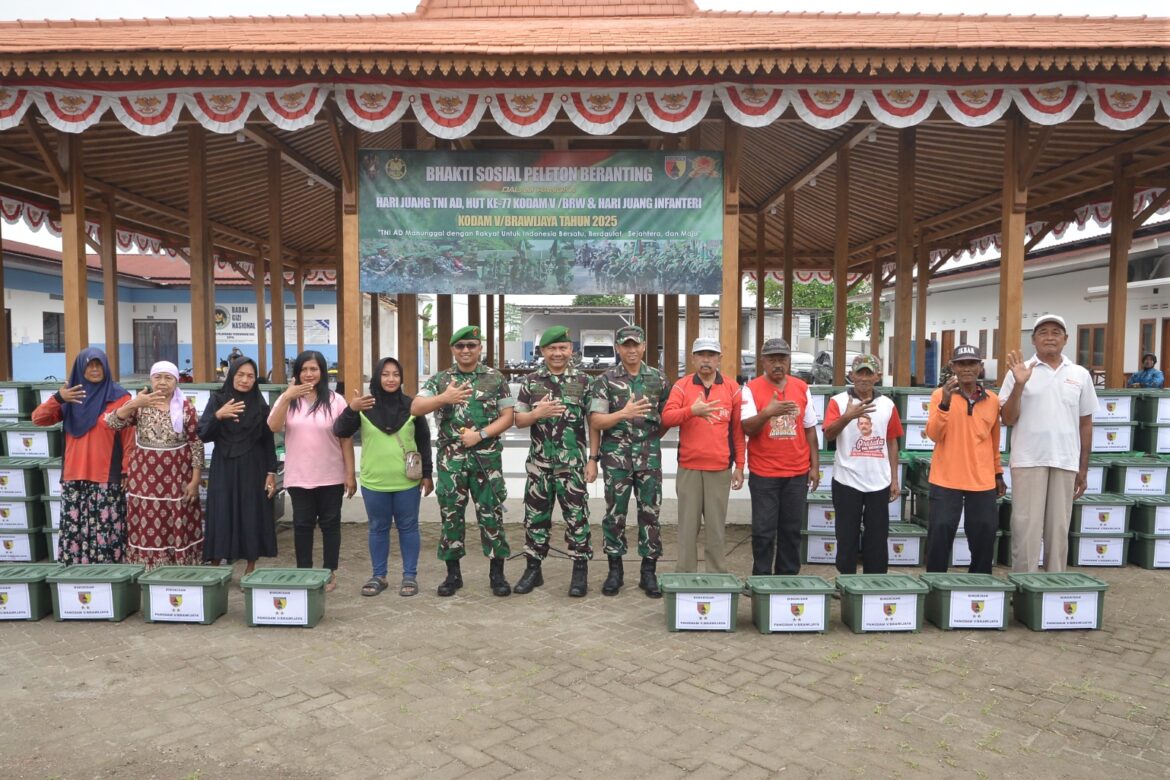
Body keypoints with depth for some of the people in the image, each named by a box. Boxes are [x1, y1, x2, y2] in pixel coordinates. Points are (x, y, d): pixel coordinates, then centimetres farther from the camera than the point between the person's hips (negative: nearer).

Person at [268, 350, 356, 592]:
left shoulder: (335, 400, -2)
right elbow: (273, 427, -11)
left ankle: (330, 572, 18)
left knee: (330, 524, 8)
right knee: (302, 524, 9)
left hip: (331, 477, -1)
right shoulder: (288, 399, 5)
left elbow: (346, 439, -2)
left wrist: (350, 474, -5)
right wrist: (286, 397, -22)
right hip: (298, 477, 2)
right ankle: (303, 572, 21)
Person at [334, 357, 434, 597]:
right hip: (374, 482, 1)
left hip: (407, 481, 0)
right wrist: (351, 410, -26)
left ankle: (410, 575, 17)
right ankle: (378, 576, 23)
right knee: (378, 529, 12)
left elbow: (424, 441, 5)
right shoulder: (364, 406, -1)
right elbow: (340, 432, -8)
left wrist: (427, 474, 3)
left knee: (408, 527, 7)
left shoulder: (411, 405, 0)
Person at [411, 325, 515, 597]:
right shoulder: (440, 379, 7)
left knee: (491, 514, 2)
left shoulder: (495, 378, 4)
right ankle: (453, 574, 19)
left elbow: (508, 416, 1)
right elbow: (415, 408, -4)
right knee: (451, 514, 6)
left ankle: (497, 573, 14)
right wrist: (444, 398, -21)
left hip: (487, 458, -1)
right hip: (451, 459, 1)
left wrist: (480, 434, -12)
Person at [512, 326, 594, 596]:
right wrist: (538, 413, -14)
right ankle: (533, 569, 21)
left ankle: (580, 570, 13)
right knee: (536, 515, 9)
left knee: (577, 516, 1)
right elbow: (518, 420, 7)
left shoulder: (583, 380, 1)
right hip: (539, 462, 2)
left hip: (572, 463, -2)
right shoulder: (531, 381, 6)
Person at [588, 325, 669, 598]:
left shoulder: (658, 378, 6)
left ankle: (649, 573, 15)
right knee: (615, 514, 5)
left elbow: (665, 417, 15)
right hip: (616, 457, -1)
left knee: (650, 513, 4)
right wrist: (623, 414, -18)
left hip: (649, 456, 2)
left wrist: (651, 439, 10)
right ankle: (615, 571, 18)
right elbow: (596, 422, -6)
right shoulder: (605, 379, 0)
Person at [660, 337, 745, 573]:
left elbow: (738, 431, 8)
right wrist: (691, 410, -27)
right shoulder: (681, 386, 3)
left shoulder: (732, 389, 6)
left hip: (720, 469, 1)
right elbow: (667, 418, -10)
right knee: (688, 525, 4)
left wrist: (739, 466, 5)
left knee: (716, 525, 6)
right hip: (688, 468, 0)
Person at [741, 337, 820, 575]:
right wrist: (767, 413, -30)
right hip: (763, 474, -3)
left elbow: (810, 429, 11)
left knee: (792, 529, 10)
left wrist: (815, 466, 9)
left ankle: (788, 578, 22)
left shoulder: (802, 388, 7)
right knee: (764, 530, 2)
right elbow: (748, 428, -12)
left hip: (797, 473, 3)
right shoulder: (752, 389, -4)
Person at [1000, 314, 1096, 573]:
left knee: (1059, 530, 9)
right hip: (1028, 460, -2)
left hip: (1066, 462, 3)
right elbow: (1007, 419, -3)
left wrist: (1083, 467, 10)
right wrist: (1019, 384, -16)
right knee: (1026, 528, -1)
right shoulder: (1020, 371, 1)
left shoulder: (1080, 375, 8)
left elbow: (1085, 423, 12)